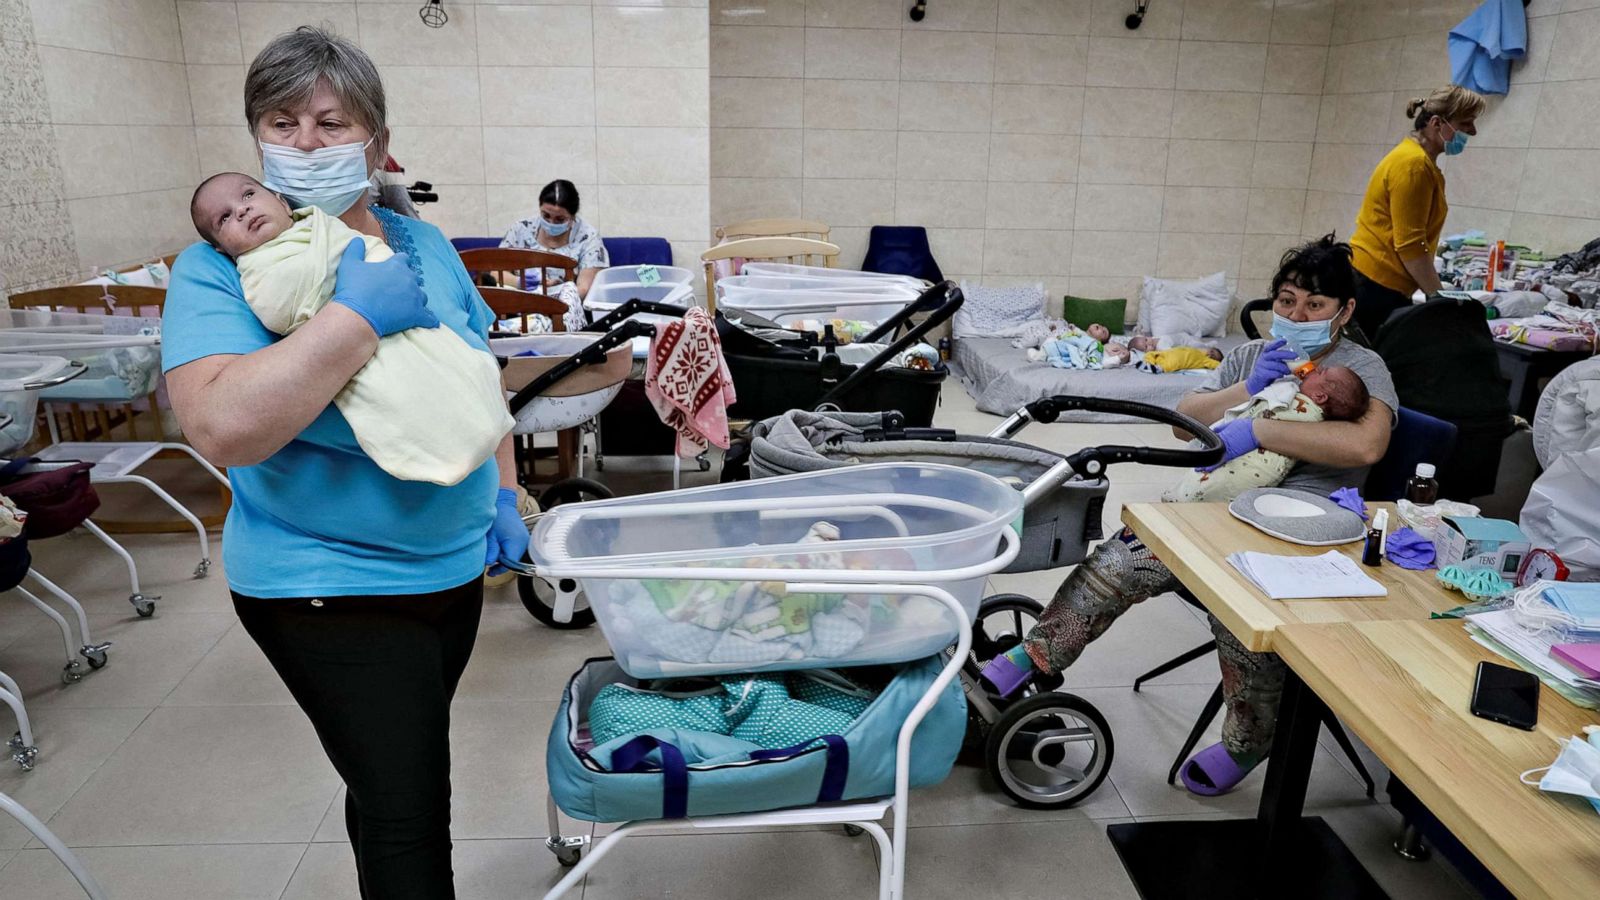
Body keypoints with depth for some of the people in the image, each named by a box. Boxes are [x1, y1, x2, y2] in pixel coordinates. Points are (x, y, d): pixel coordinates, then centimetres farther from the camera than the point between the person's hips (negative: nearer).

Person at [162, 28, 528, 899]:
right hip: (331, 591, -5)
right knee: (406, 815, 1)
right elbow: (224, 429, -28)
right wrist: (359, 315, -29)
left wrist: (503, 491, 7)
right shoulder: (219, 266, -12)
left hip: (457, 566, 6)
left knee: (398, 772, 24)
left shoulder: (424, 246, 4)